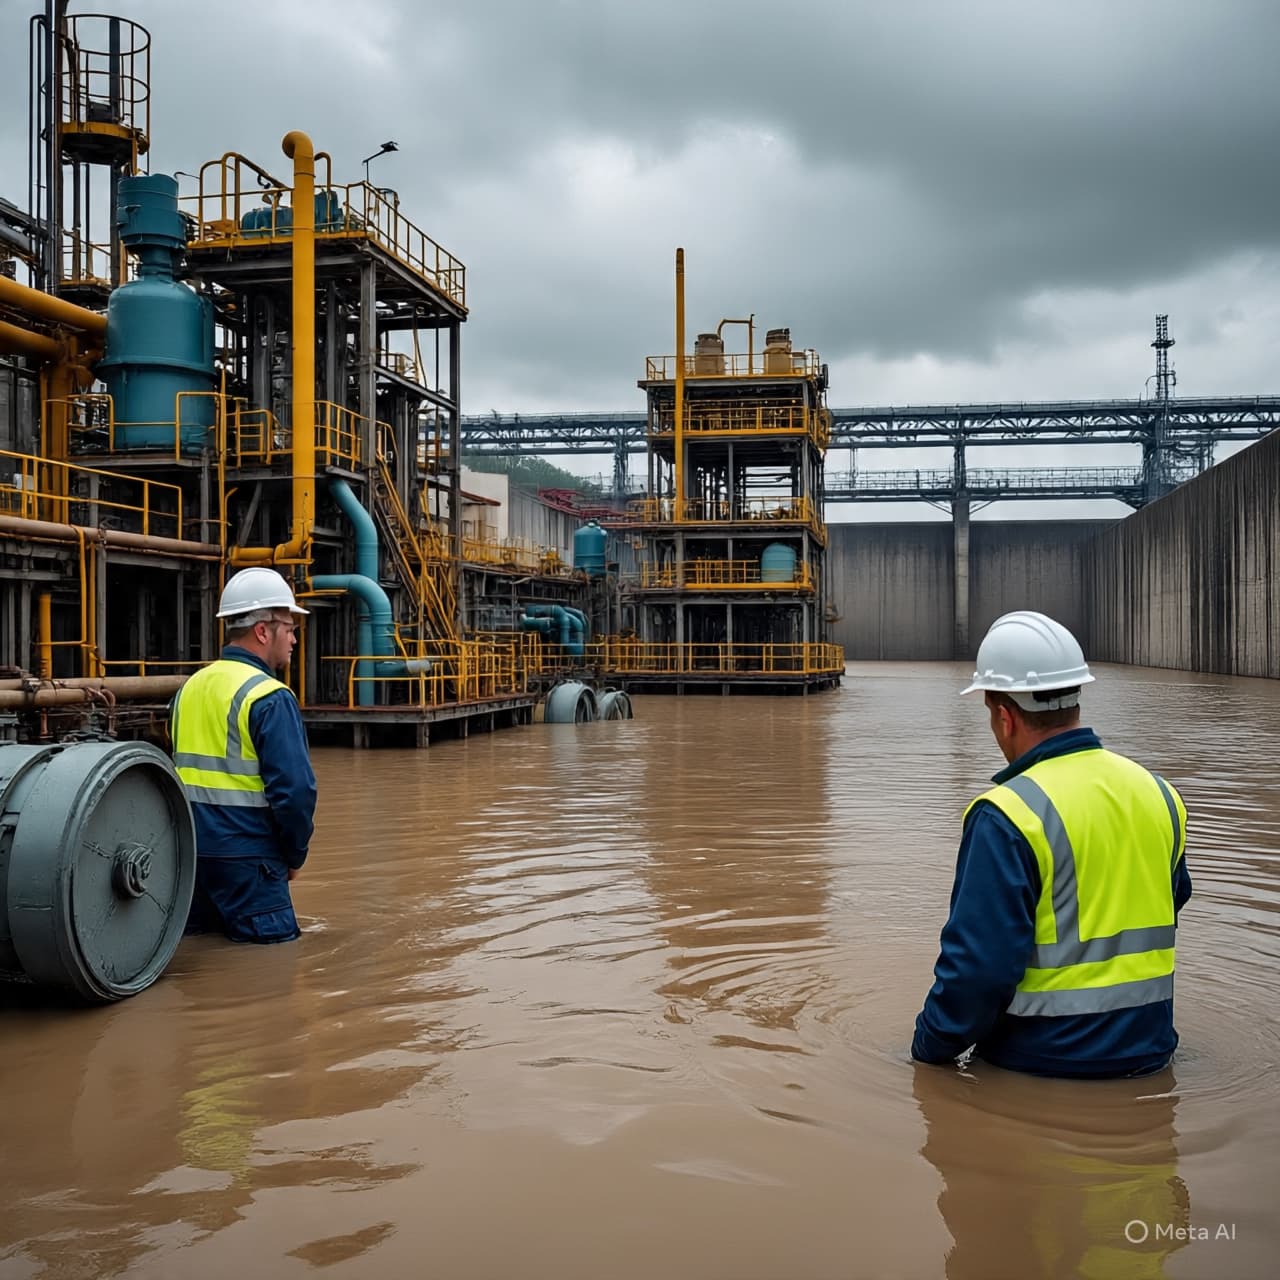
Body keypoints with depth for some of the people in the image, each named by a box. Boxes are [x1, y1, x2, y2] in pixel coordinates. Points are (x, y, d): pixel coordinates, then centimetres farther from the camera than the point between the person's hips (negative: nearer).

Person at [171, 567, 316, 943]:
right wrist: (295, 854, -3)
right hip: (245, 856, -8)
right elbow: (295, 789, -19)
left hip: (190, 850, 8)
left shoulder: (191, 687, 12)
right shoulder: (270, 697, -14)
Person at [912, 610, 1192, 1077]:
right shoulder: (1157, 792, 5)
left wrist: (929, 1049, -4)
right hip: (1147, 1049, 7)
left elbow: (977, 966, -20)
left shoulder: (1006, 816, -19)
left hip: (1046, 1061, -7)